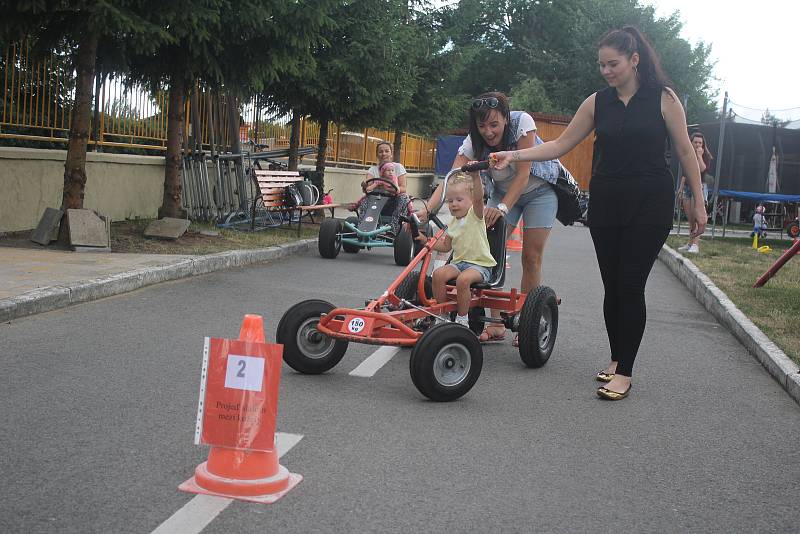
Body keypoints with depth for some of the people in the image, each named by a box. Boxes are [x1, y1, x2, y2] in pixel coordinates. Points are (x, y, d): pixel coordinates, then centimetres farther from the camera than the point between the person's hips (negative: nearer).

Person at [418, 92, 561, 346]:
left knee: (531, 258, -7)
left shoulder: (522, 122, -30)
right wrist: (426, 209, -48)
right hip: (503, 191, 3)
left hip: (539, 189, -3)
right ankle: (496, 323, -5)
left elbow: (523, 174, -31)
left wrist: (503, 207, -42)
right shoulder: (473, 143, -22)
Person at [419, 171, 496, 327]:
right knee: (438, 274, -19)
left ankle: (462, 319, -15)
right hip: (459, 262, 6)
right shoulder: (454, 222, 15)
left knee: (463, 279, -34)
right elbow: (446, 246, 23)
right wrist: (427, 241, 9)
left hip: (480, 263, -6)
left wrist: (476, 175, -43)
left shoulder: (475, 214, -4)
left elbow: (479, 197, -26)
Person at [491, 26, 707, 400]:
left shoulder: (663, 98, -3)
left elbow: (685, 151, 1)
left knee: (631, 285, -7)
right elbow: (561, 145, 5)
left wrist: (698, 202, 0)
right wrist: (515, 155, -6)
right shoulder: (597, 102, 5)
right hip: (606, 202, 3)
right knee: (612, 286, 7)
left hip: (650, 204, -3)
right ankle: (616, 359, 23)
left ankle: (624, 372, 0)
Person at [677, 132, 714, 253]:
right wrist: (681, 187, 17)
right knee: (690, 218, 5)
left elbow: (703, 169, -19)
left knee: (696, 216, -15)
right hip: (687, 186, 5)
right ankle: (690, 243, 10)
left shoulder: (705, 155, -1)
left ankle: (696, 244, -20)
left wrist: (699, 155, -15)